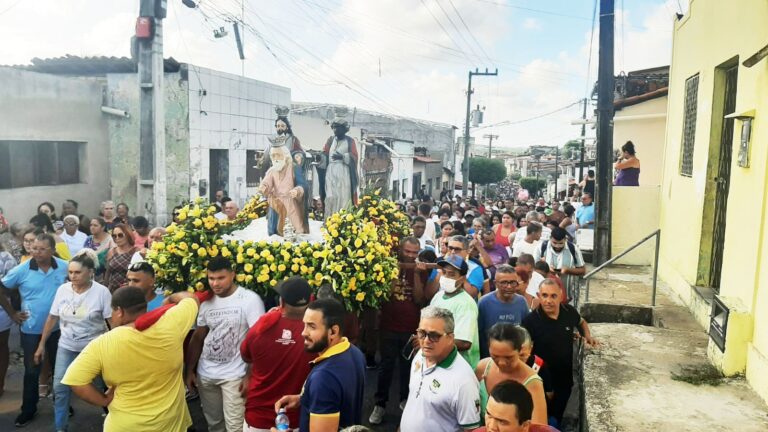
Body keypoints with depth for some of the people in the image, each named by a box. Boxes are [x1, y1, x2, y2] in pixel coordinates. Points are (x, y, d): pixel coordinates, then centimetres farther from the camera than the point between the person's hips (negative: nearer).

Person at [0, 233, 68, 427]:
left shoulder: (64, 267, -9)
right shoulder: (21, 270, -12)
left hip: (58, 327, 1)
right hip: (31, 329, -1)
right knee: (31, 370, 10)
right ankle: (28, 409, 26)